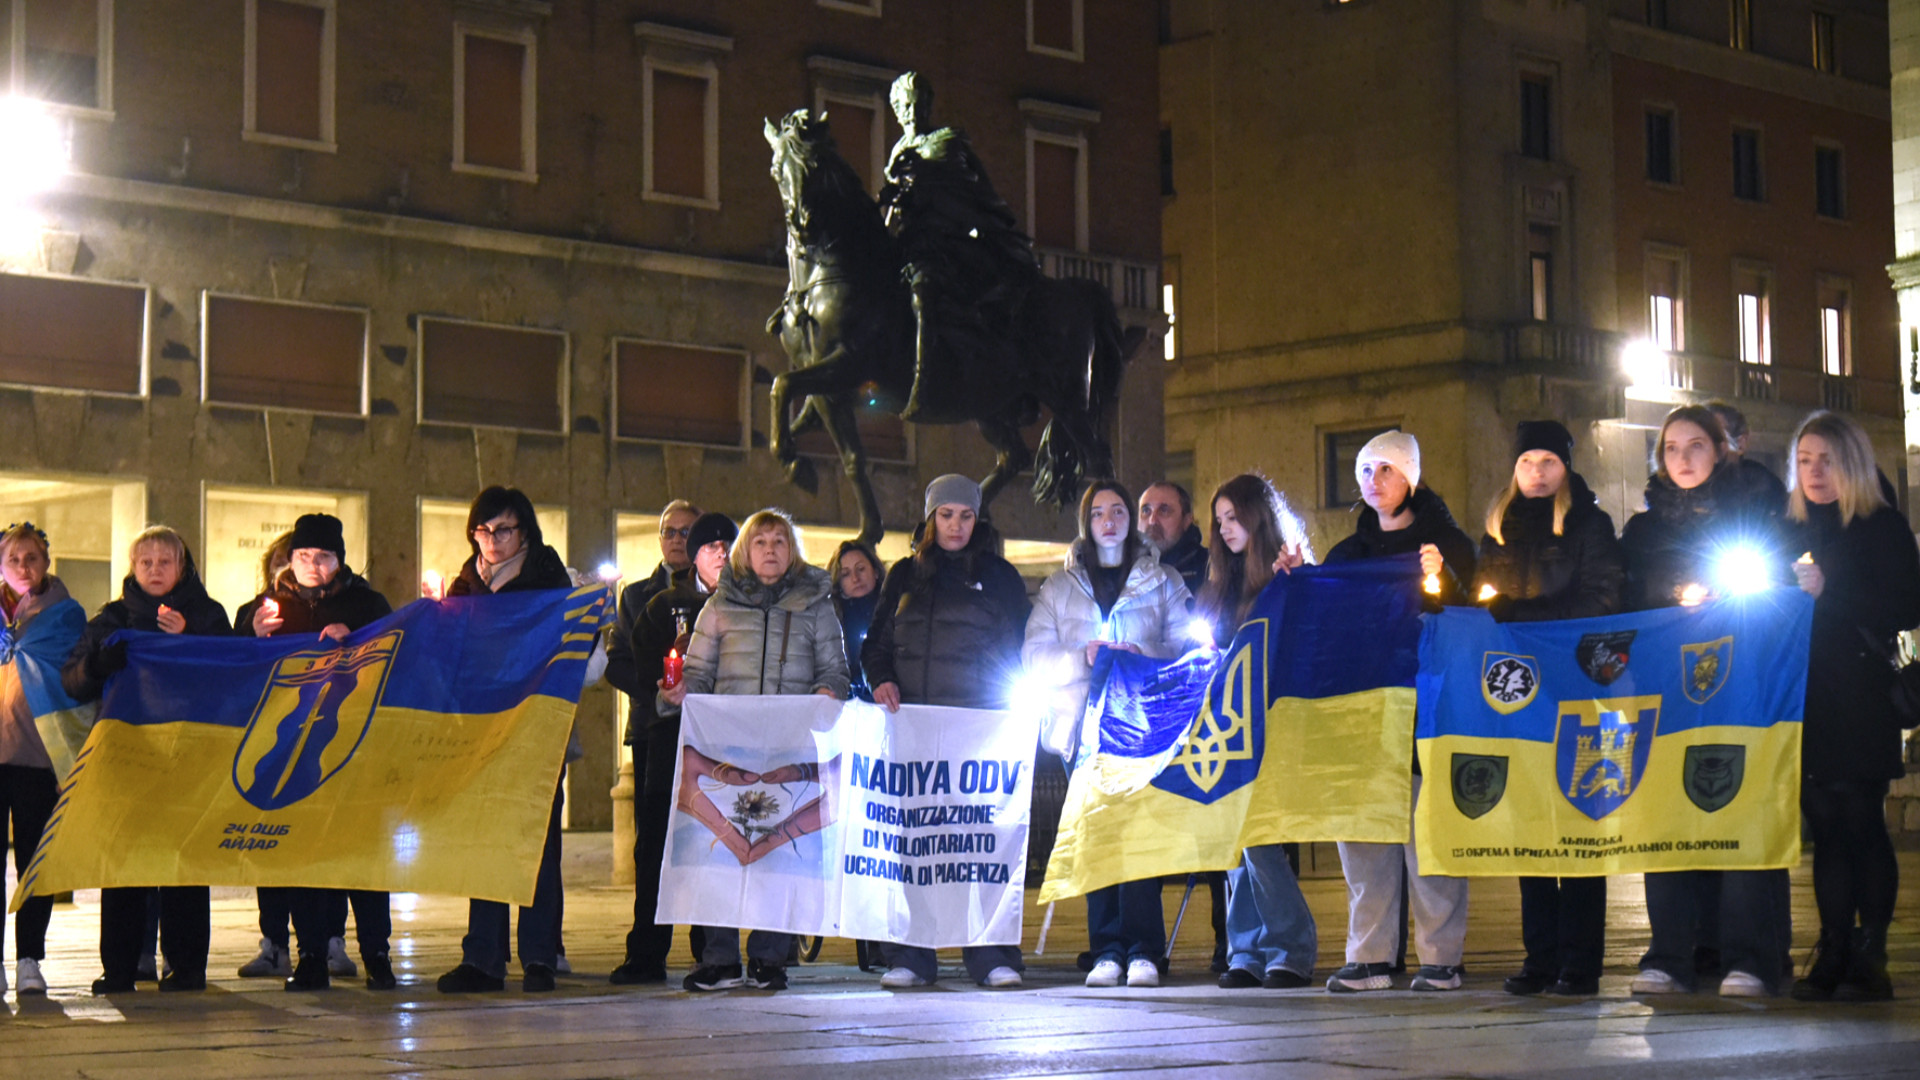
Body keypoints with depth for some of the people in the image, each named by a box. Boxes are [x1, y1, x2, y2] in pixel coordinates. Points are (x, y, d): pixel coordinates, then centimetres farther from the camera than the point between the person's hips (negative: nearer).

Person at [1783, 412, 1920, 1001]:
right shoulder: (1793, 531, 15)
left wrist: (1828, 593, -15)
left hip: (1861, 703, -5)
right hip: (1806, 703, 5)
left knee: (1861, 824, -7)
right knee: (1826, 826, 4)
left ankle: (1869, 960, -4)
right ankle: (1832, 957, 6)